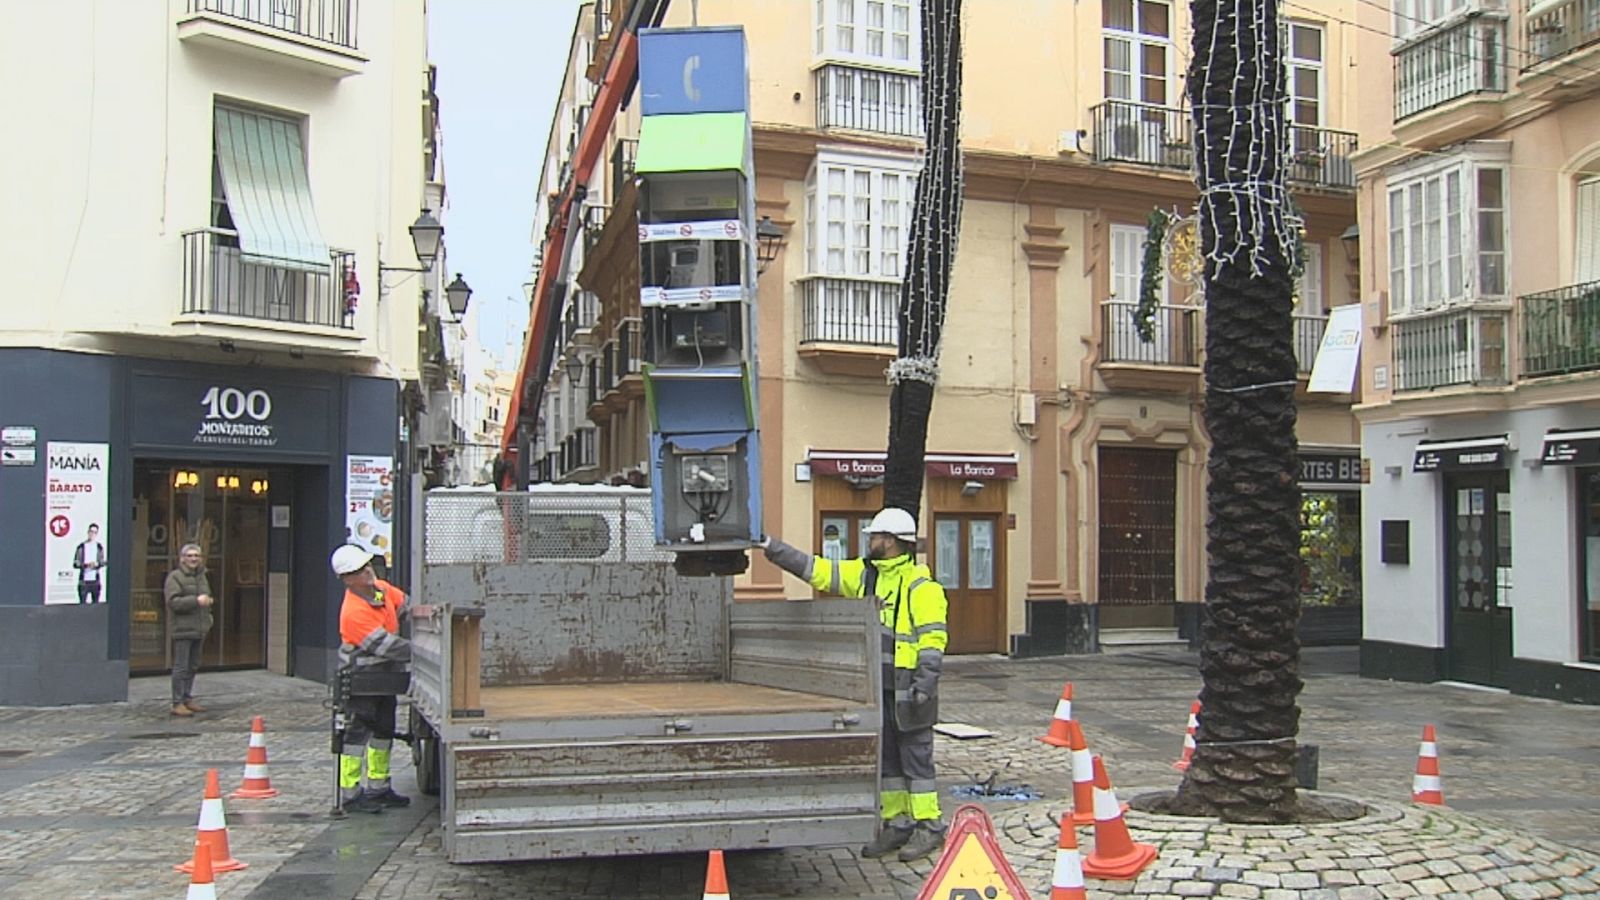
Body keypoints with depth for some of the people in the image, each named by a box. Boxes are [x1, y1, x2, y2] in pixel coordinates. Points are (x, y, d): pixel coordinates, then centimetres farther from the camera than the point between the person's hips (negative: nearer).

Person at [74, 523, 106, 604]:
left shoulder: (99, 547, 8)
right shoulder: (81, 547, 1)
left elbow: (103, 562, 9)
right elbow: (75, 564, -2)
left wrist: (97, 564, -13)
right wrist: (86, 565, -19)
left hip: (95, 580, 2)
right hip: (83, 580, -2)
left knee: (96, 603, 3)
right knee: (82, 603, -3)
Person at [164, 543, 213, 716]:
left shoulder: (201, 577, 17)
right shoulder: (175, 577, -7)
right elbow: (173, 602, -17)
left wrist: (208, 601, 11)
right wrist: (196, 600, -24)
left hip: (199, 629, 8)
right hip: (182, 629, -8)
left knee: (193, 666, 13)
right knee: (181, 667, -6)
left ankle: (188, 699, 22)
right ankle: (177, 703, -3)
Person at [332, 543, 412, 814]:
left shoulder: (381, 588, -4)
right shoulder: (354, 613, -30)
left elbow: (406, 605, 13)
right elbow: (386, 646, -31)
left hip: (385, 673, 9)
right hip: (360, 676, -9)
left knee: (384, 729, 15)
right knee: (359, 730, -7)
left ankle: (379, 788, 26)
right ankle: (350, 794, -1)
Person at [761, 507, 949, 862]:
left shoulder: (920, 585, -11)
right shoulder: (864, 575, 11)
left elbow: (933, 637, -15)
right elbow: (815, 569, 12)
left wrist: (925, 681, -22)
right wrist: (770, 546, 9)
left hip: (907, 691, -8)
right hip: (875, 687, 8)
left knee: (916, 757, -1)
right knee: (885, 759, 12)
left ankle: (928, 827, 8)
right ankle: (897, 824, 21)